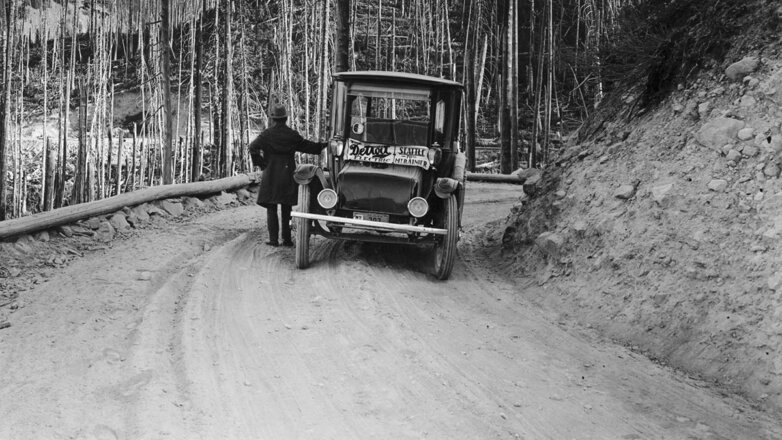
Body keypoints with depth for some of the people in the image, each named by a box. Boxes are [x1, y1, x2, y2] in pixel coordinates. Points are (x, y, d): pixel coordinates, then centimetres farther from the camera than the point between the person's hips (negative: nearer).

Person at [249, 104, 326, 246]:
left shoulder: (267, 134, -5)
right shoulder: (292, 135, 3)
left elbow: (253, 147, -17)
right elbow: (307, 146, 14)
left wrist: (260, 163, -7)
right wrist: (323, 145, 28)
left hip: (271, 177, -2)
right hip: (288, 176, 2)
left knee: (271, 209, 2)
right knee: (286, 209, 10)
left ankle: (273, 239, -2)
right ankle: (287, 239, 9)